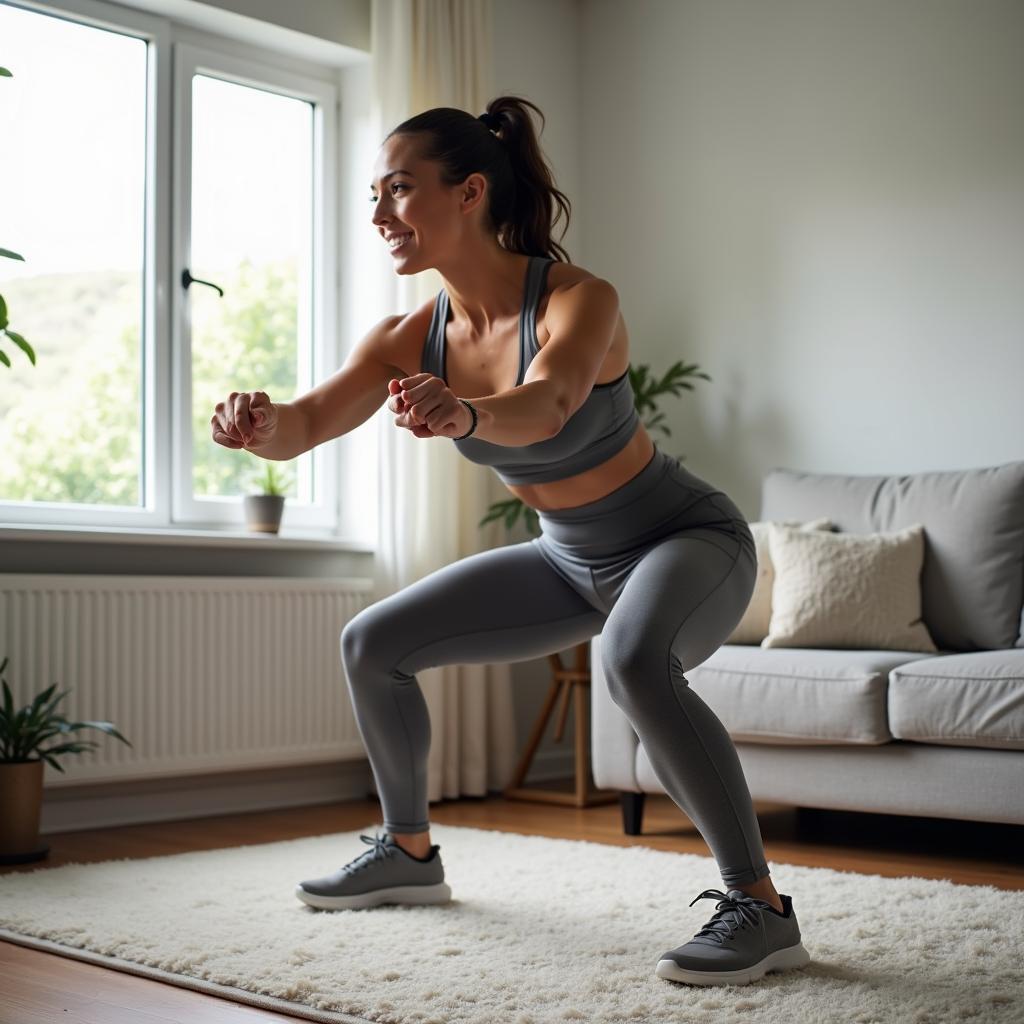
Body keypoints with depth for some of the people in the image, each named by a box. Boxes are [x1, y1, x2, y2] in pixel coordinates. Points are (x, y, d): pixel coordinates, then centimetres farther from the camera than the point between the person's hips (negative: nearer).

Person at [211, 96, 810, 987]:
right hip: (572, 561, 7)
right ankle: (409, 853, 26)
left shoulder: (579, 299, -26)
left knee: (636, 660, -41)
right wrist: (262, 424, -45)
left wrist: (465, 414, -68)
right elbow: (307, 425, -22)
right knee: (372, 644, 6)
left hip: (686, 540, -7)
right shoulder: (413, 339, -8)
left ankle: (761, 909, -27)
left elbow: (547, 404, -47)